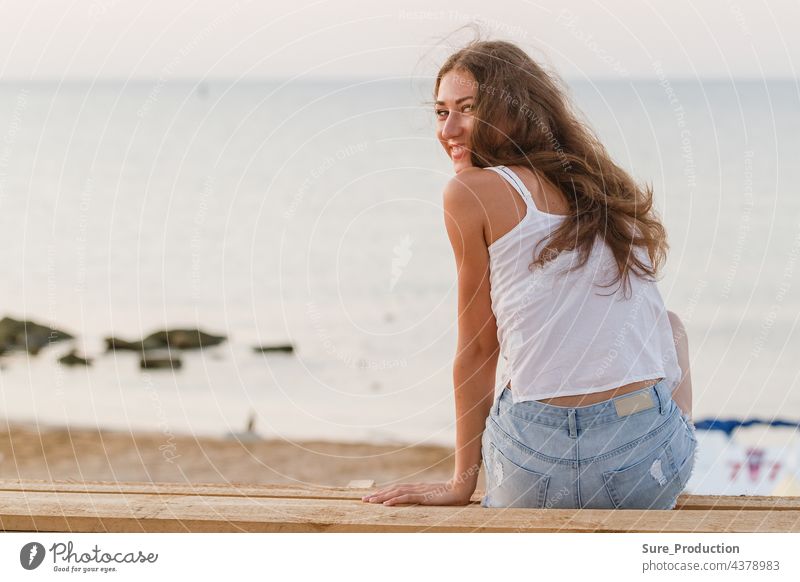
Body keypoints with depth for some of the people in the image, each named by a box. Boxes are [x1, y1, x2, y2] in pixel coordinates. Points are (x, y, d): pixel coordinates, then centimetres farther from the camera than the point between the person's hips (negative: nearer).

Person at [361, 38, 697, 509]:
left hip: (541, 462, -2)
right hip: (656, 465, 2)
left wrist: (462, 482, 10)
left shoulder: (471, 192, -2)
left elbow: (477, 351, 2)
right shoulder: (612, 190, 14)